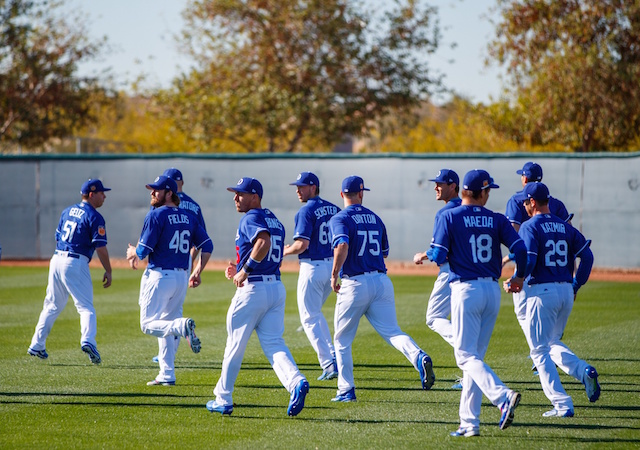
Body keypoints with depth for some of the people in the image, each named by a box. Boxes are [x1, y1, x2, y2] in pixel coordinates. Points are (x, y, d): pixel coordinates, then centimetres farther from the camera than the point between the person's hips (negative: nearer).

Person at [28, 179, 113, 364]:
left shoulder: (67, 211, 15)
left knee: (52, 306, 17)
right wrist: (108, 271, -5)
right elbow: (100, 247, -12)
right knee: (86, 307, -4)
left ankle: (37, 345, 20)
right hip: (76, 264, -7)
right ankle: (88, 340, -26)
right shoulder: (94, 217, -7)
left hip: (57, 259, 7)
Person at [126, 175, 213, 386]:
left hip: (160, 275, -7)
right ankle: (167, 375, 14)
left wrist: (133, 253, 8)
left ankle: (183, 326, -31)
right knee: (166, 324, 16)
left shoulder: (156, 215, -10)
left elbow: (144, 250, -14)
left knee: (149, 324, -3)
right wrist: (198, 271, 13)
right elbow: (207, 246, 7)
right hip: (182, 277, 7)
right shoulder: (188, 217, 10)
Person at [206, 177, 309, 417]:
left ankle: (223, 399, 15)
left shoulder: (251, 218, -10)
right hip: (277, 287, 8)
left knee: (235, 345, 5)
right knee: (273, 343, 3)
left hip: (253, 289, -8)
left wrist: (245, 271, -22)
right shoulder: (275, 221, 18)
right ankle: (296, 381, -23)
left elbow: (263, 243, -29)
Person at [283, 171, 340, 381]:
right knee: (315, 313, 25)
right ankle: (333, 356, 20)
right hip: (332, 265, 8)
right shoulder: (334, 209, 9)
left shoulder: (306, 211, -14)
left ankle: (328, 364, -8)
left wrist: (285, 252, -2)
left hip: (312, 268, -8)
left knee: (309, 318, 0)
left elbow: (302, 245, -22)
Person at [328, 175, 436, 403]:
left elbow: (342, 245, -24)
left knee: (342, 341, 11)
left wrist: (334, 275, -15)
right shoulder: (375, 218, 15)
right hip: (381, 280, 4)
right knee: (392, 331, -2)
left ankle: (346, 390, 11)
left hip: (355, 284, -4)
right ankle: (419, 357, -31)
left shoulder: (339, 219, -4)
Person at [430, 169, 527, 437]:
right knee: (475, 356, 13)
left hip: (466, 290, -4)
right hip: (493, 291, 4)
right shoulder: (496, 220, 4)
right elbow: (520, 248, -3)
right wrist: (519, 276, 15)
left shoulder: (449, 217, -4)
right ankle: (469, 422, 11)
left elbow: (439, 256, -10)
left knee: (466, 355, -4)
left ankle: (503, 396, -29)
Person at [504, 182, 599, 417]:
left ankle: (562, 405, -5)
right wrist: (576, 285, 15)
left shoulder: (530, 227, -7)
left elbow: (528, 261, -19)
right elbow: (587, 256, 7)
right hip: (566, 292, 7)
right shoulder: (565, 227, 11)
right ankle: (584, 372, -3)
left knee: (540, 350, 2)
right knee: (552, 343, 24)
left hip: (541, 291, -7)